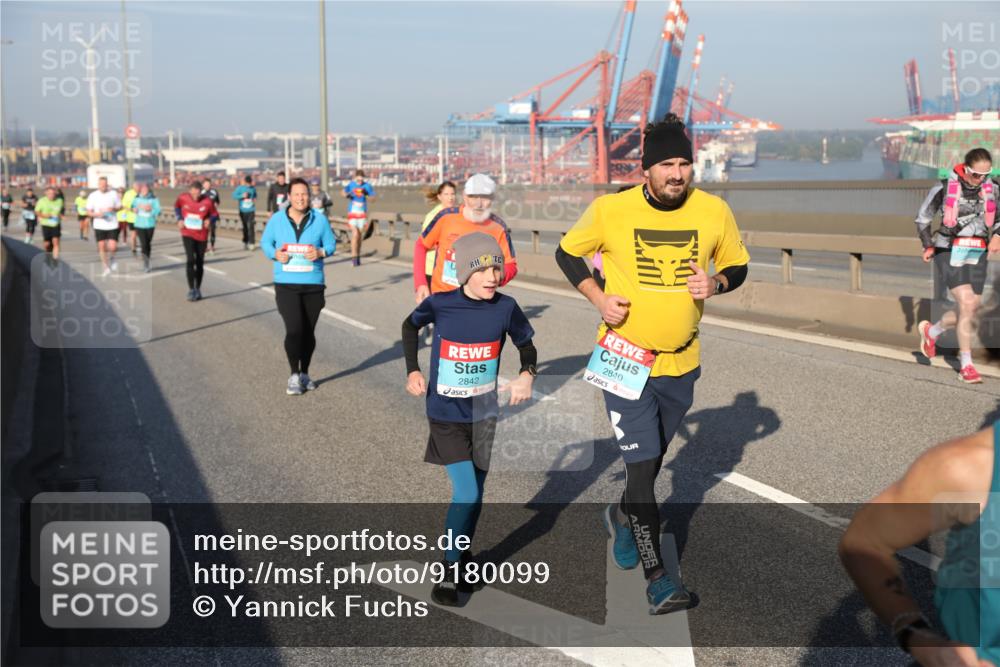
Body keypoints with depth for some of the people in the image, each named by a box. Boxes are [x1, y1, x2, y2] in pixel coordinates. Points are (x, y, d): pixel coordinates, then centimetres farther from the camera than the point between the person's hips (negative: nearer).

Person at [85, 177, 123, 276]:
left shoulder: (113, 194, -2)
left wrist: (113, 209, -14)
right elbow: (89, 212, 2)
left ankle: (111, 257, 25)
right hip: (99, 226, 1)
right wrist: (97, 214, -18)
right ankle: (107, 268, 20)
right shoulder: (92, 196, -2)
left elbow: (119, 206, 8)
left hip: (112, 225, -1)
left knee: (112, 247, -10)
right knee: (102, 247, 3)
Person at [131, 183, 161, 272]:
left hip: (150, 225, 0)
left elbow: (158, 211, -10)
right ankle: (146, 264, -6)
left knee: (148, 244, 14)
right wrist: (134, 209, -4)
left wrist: (151, 209, -26)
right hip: (140, 225, 0)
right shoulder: (137, 198, 1)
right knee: (143, 244, -10)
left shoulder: (153, 199, -6)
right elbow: (132, 206, 17)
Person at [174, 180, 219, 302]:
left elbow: (214, 214, 0)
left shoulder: (207, 201, -14)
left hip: (202, 236, 1)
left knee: (200, 263, 10)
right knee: (191, 260, -15)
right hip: (187, 234, -1)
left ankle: (198, 289, 27)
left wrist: (209, 220, -21)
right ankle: (191, 290, -8)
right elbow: (176, 207, 12)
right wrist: (179, 219, -4)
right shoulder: (183, 198, -9)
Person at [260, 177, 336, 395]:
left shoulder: (319, 219, 0)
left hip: (313, 284, 2)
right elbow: (265, 242, 9)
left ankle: (304, 374, 28)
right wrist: (275, 254, -12)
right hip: (286, 284, -1)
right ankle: (294, 375, 4)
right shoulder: (277, 219, 0)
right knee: (294, 330, -13)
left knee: (308, 332, 10)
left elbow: (331, 244, 5)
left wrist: (320, 252, -17)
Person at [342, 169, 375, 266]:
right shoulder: (350, 185, -3)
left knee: (360, 236, 8)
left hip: (362, 214, 2)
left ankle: (358, 256, 21)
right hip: (352, 213, -2)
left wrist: (366, 194, -24)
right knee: (355, 234, -15)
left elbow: (373, 198, -4)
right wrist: (347, 194, -39)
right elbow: (344, 192, -16)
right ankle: (354, 257, -14)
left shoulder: (367, 186, 0)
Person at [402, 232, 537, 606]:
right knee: (465, 493, -12)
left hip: (483, 416, 3)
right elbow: (410, 326, 6)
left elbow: (526, 345, 5)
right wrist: (412, 370, -4)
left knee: (474, 495, 13)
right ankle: (448, 572, 7)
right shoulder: (439, 304, -15)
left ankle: (461, 562, 35)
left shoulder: (506, 308, -11)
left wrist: (527, 375, -16)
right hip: (445, 416, -3)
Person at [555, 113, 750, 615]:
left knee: (652, 459, 21)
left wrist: (715, 284, -14)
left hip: (681, 362, 4)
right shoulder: (610, 210, -12)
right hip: (625, 360, -3)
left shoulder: (714, 211, -6)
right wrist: (597, 298, -10)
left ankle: (622, 516, 51)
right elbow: (567, 253, 4)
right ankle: (656, 576, 4)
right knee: (642, 464, -8)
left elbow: (737, 266, 9)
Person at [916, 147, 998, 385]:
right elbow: (922, 218, 7)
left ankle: (931, 332, 37)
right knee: (967, 305, -18)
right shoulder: (944, 188, -6)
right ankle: (966, 366, -5)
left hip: (976, 256, 4)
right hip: (949, 252, -4)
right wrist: (928, 246, -2)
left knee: (971, 315, 7)